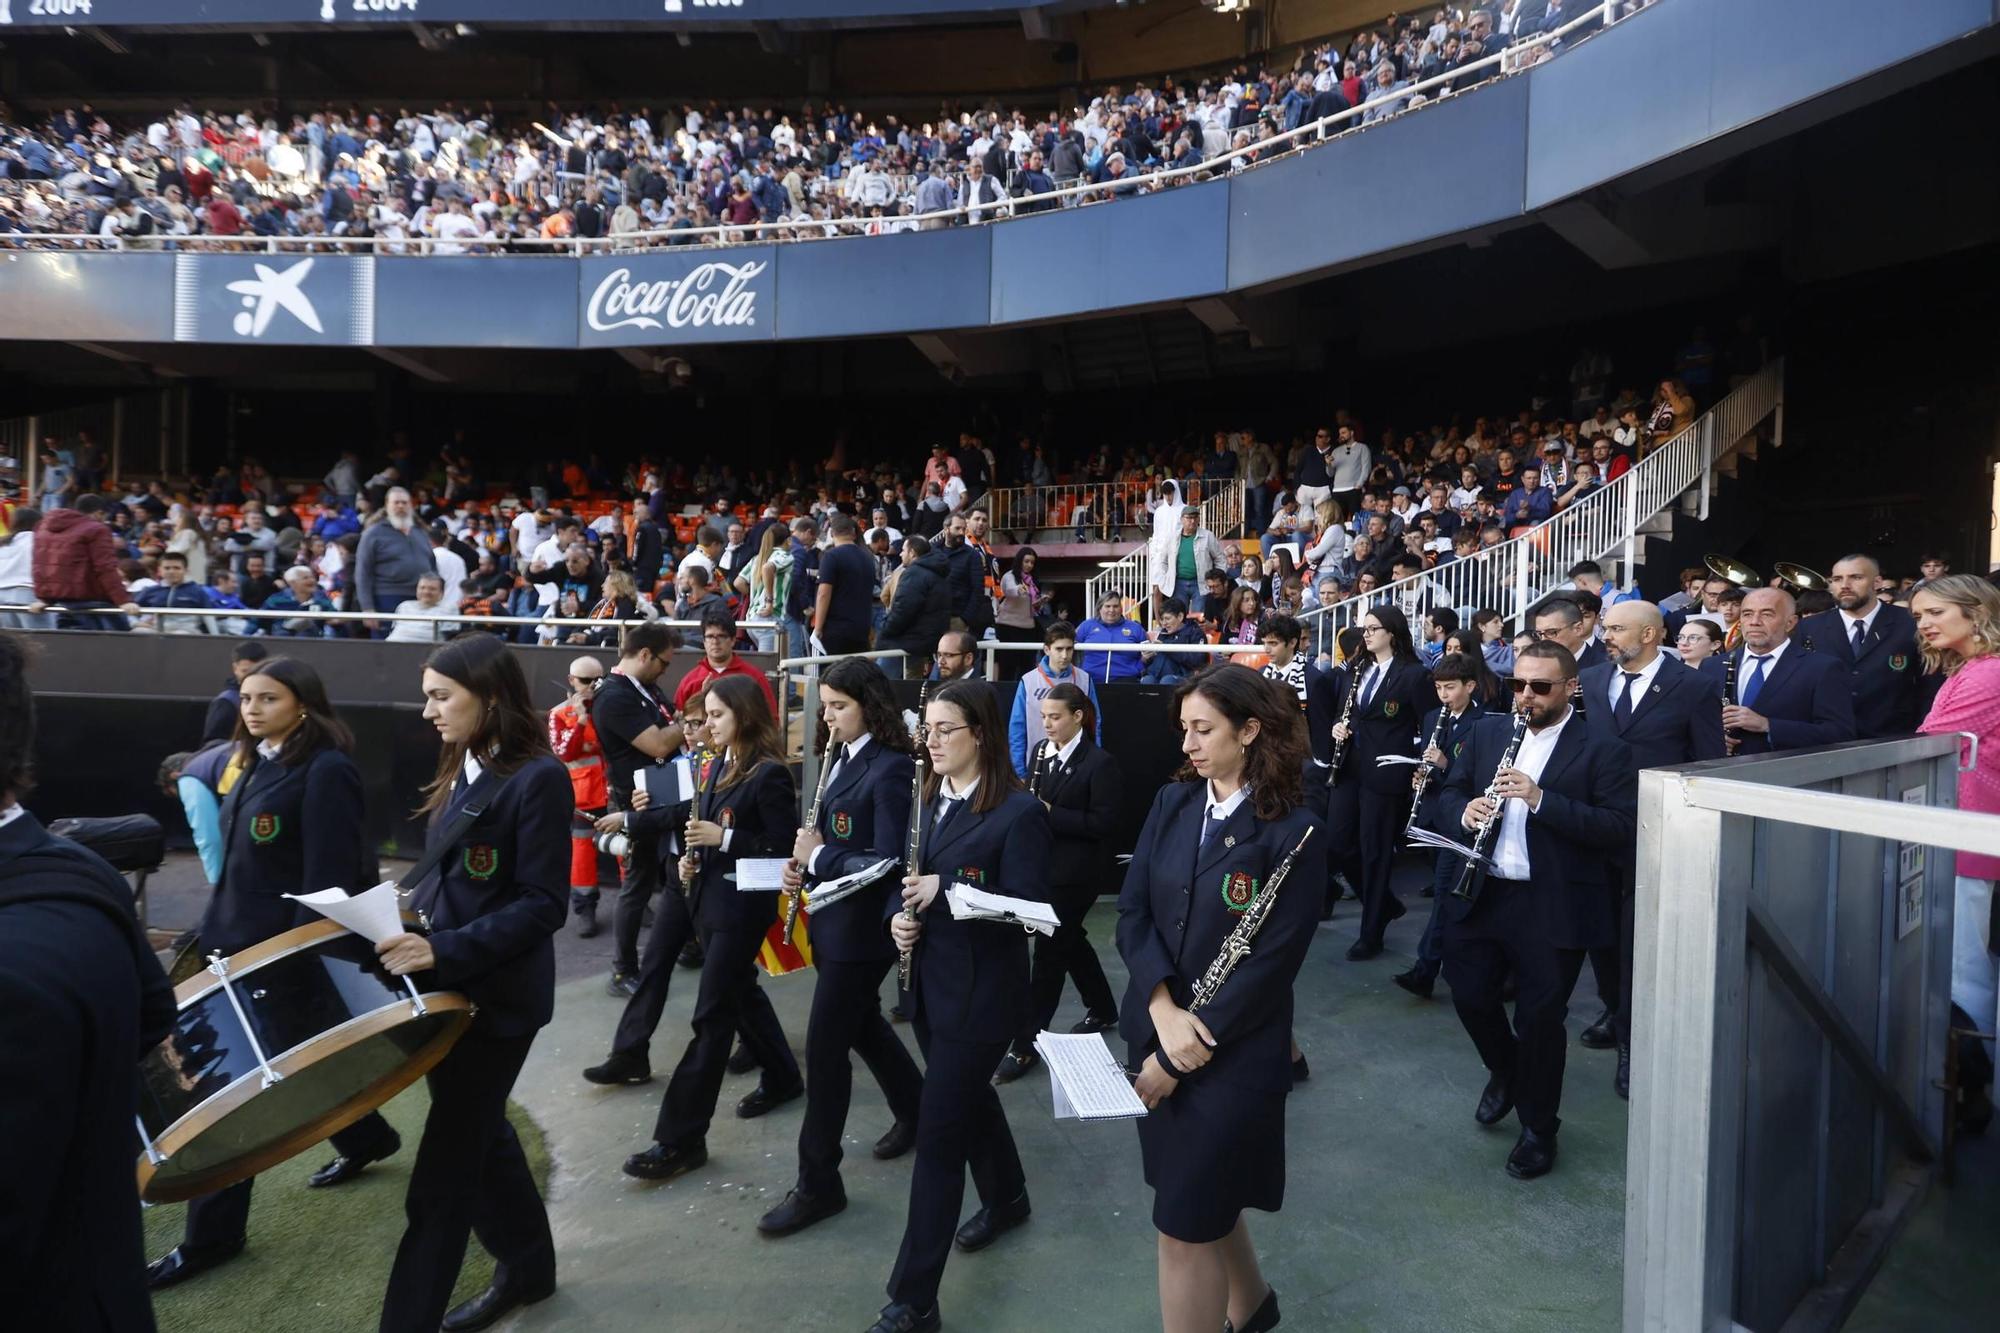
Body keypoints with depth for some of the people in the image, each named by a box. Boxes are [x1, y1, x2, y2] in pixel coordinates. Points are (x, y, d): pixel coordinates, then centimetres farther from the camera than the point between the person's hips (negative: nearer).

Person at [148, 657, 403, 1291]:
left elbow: (326, 881, -21)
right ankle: (367, 1136, 41)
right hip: (240, 941, 9)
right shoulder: (257, 762, 9)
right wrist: (216, 928, 17)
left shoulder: (326, 771, -18)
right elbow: (240, 861, 17)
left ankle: (212, 1234, 15)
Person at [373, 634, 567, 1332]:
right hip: (445, 985, 9)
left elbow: (542, 906, -21)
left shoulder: (538, 777, -18)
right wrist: (407, 931, 3)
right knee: (477, 1133, 21)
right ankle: (526, 1263, 40)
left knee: (444, 1166, 1)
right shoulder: (462, 770, 9)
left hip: (496, 995, -9)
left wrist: (443, 951, -27)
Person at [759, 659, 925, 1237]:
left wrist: (819, 855, -17)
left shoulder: (890, 769, -20)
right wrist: (803, 861, -2)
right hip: (834, 917, 9)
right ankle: (915, 1108, 46)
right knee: (860, 1022, 23)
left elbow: (889, 863, -24)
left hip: (861, 926, -9)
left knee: (825, 1047, 0)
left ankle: (818, 1184, 15)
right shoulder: (840, 757, 7)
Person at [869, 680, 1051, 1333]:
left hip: (982, 991, -7)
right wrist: (898, 914, -7)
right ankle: (1006, 1197, 50)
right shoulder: (928, 799, 6)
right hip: (930, 982, 8)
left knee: (939, 1133, -2)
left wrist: (944, 891, -24)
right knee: (968, 1095, 24)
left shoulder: (1019, 811, -17)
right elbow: (910, 877, 14)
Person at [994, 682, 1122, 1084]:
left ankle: (1025, 1045, 4)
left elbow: (1102, 823, -17)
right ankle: (1102, 1009, 41)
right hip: (1045, 865, 7)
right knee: (1069, 941, 20)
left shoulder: (1100, 763, -14)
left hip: (1076, 872, -7)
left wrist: (1051, 814, -22)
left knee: (1049, 952, -4)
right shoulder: (1040, 751, 6)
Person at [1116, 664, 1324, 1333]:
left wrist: (1176, 1058, -15)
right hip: (1153, 1031, 6)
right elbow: (1133, 912, -2)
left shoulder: (1294, 831, -15)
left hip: (1233, 1052, -5)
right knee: (1201, 1195, 21)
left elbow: (1271, 964, -16)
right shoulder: (1172, 803, 1)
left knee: (1184, 1222, 2)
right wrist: (1162, 1010, -17)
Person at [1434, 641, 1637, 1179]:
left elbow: (1622, 828, -16)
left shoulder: (1603, 750, -7)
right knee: (1469, 995, 11)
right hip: (1479, 895, 4)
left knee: (1540, 1018, 7)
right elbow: (1450, 791, 11)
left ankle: (1539, 1127, 29)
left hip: (1553, 907, -4)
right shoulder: (1486, 730, 7)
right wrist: (1465, 812, -13)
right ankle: (1505, 1070, 43)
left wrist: (1541, 799, -26)